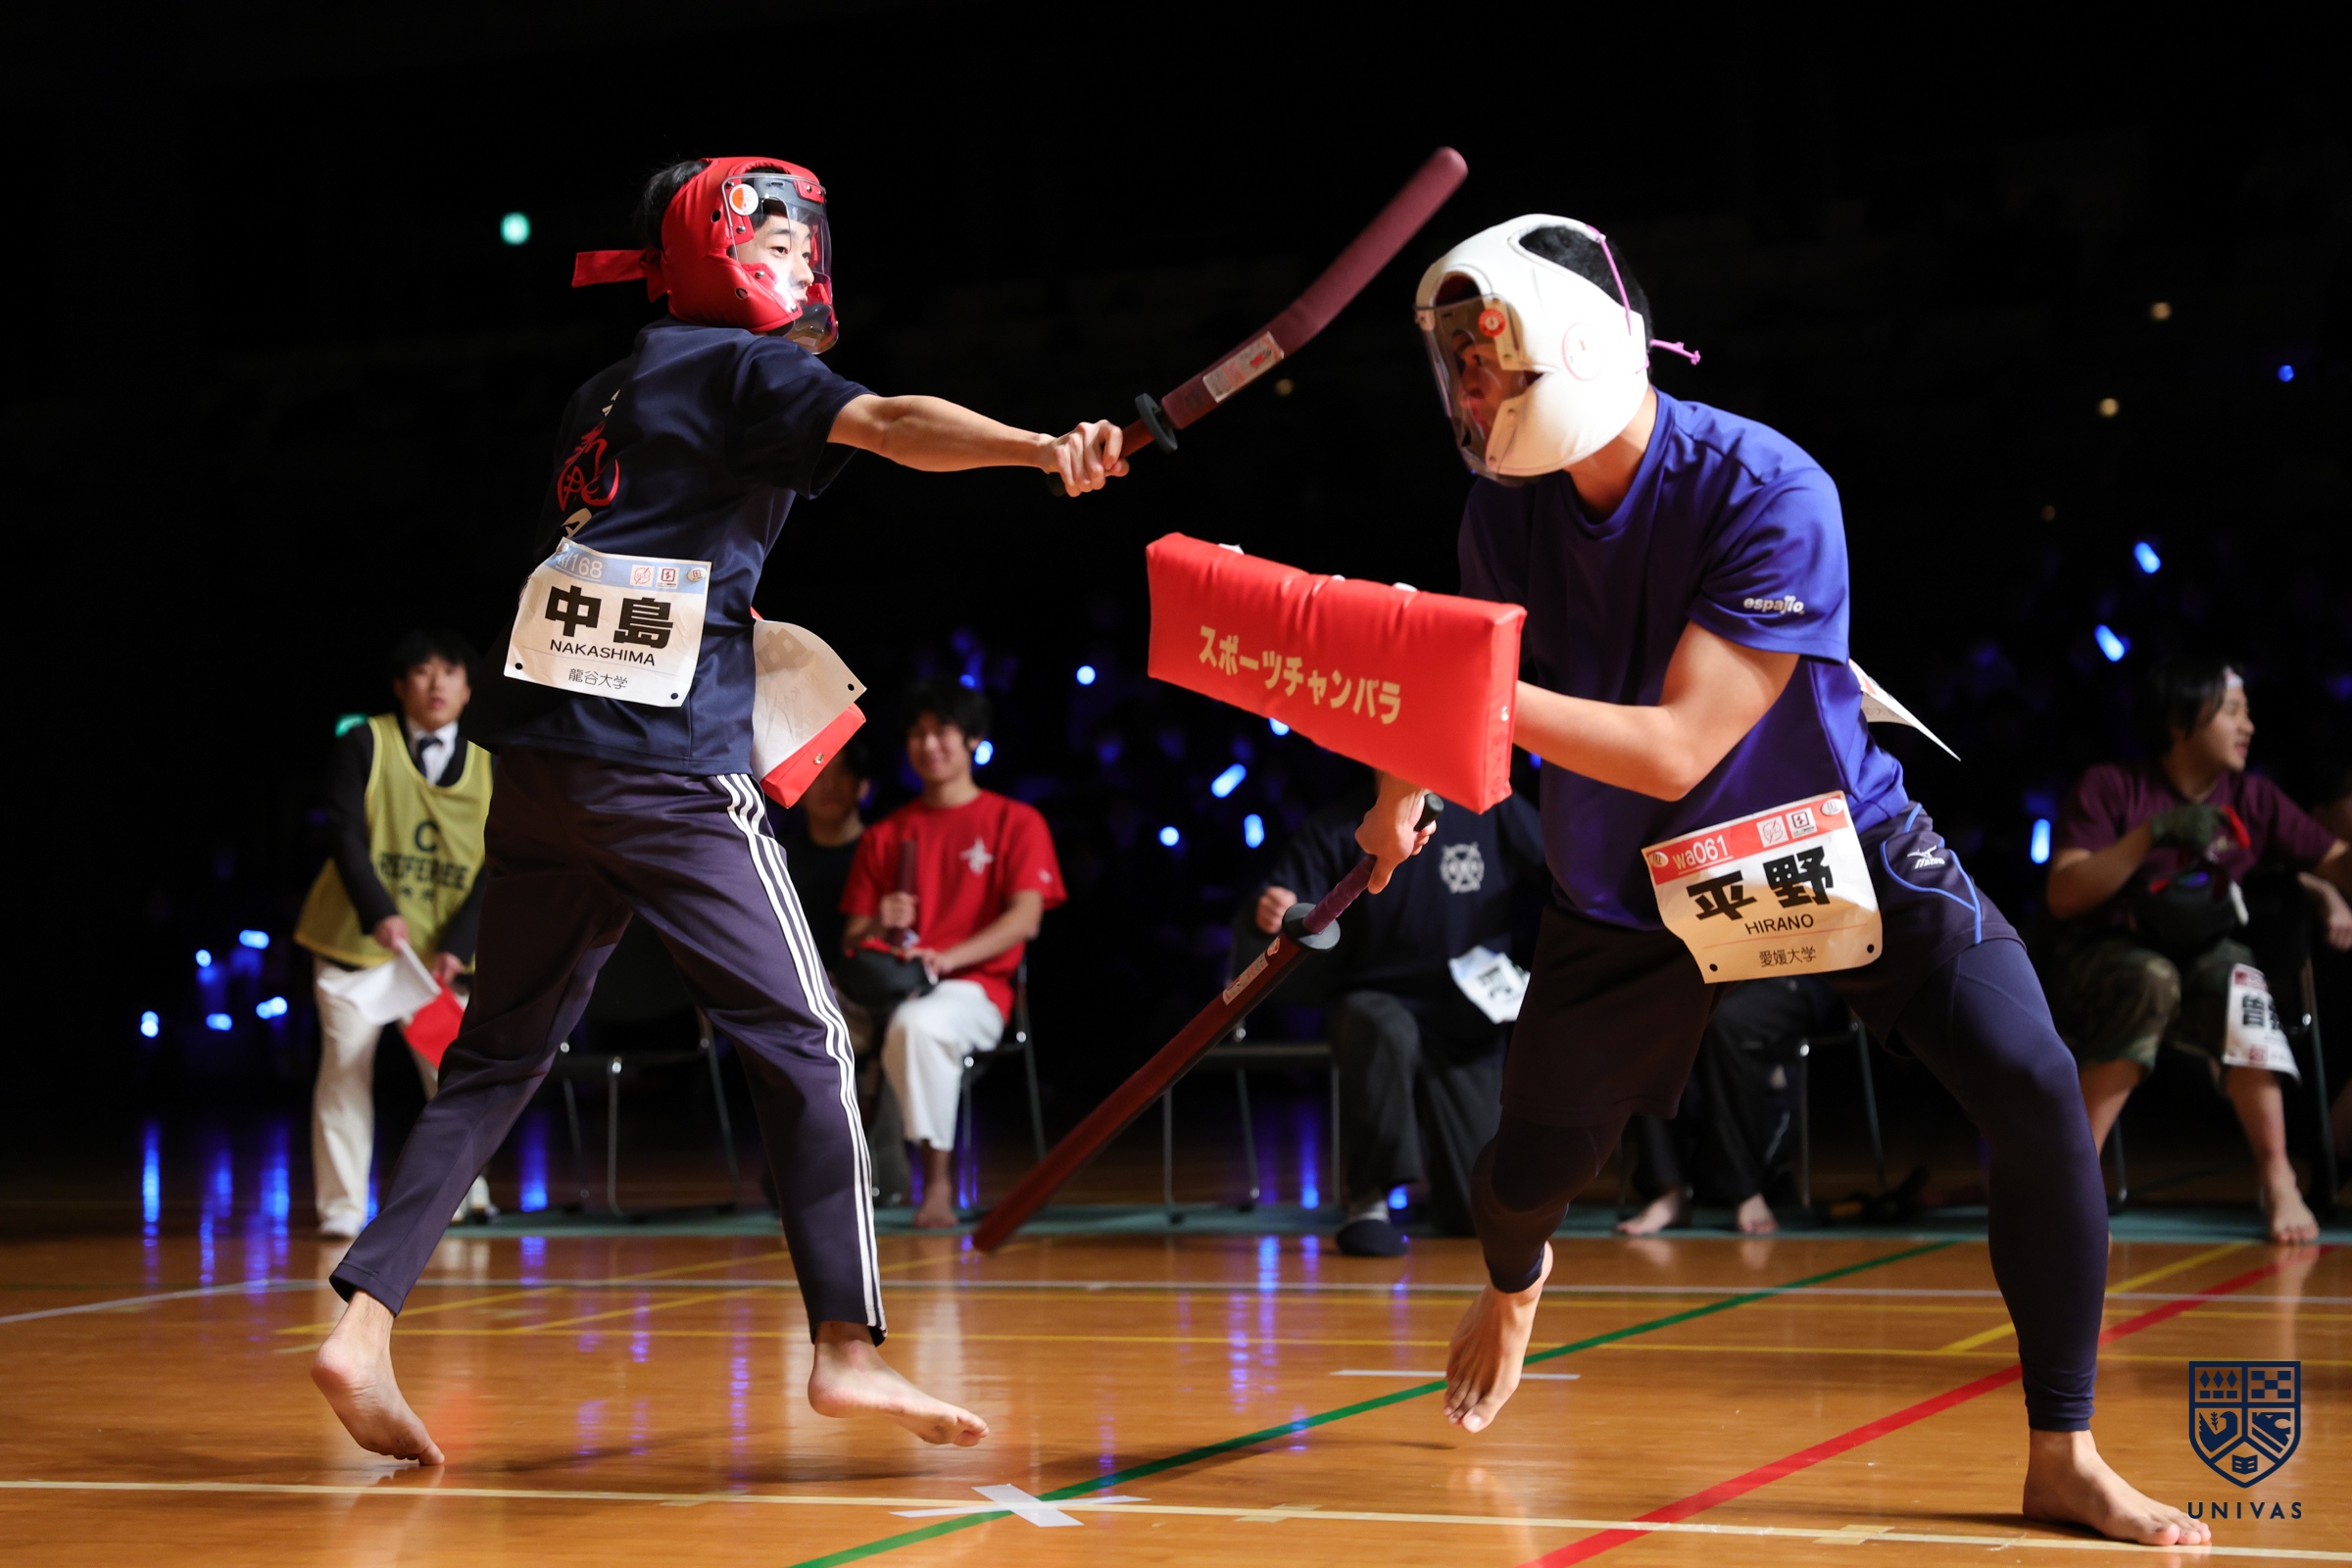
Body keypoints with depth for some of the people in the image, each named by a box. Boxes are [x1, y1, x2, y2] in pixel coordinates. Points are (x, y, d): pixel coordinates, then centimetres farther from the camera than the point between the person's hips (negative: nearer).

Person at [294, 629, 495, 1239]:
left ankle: (461, 1194, 22)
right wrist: (380, 914, -28)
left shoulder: (488, 764, 3)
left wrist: (457, 948, -12)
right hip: (356, 939, -2)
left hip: (441, 952, 2)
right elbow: (345, 835, -12)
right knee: (346, 1067, -5)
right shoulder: (364, 745, -4)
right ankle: (341, 1208, 0)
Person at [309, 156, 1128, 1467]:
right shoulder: (740, 367, -1)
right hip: (668, 768, -7)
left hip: (541, 756, 7)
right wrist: (1044, 448, -32)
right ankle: (849, 1346, -5)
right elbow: (888, 426, -18)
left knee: (502, 1051, 12)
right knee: (805, 1044, -1)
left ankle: (365, 1322, 3)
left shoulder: (608, 394, 21)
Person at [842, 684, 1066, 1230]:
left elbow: (1024, 920, -6)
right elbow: (851, 938, 14)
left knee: (918, 1023, -40)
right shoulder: (885, 835, 19)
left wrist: (945, 958, -20)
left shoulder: (1016, 822, 7)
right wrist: (877, 928, -12)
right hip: (889, 985, 4)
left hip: (974, 986, -4)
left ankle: (938, 1180, -31)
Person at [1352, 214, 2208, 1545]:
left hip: (1836, 846, -3)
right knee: (1529, 1172, 9)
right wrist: (1412, 781, -9)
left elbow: (1676, 748, -35)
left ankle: (2064, 1460, -5)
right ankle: (1515, 1284, 50)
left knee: (2040, 1100, -19)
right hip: (1631, 887, 4)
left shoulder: (1770, 492, -30)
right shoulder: (1507, 508, -15)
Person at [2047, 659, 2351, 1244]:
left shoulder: (2254, 800, 4)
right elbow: (2062, 896, -15)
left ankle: (2277, 1178, -26)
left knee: (2233, 974, -34)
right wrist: (2153, 834, -24)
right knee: (2151, 980, -38)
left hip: (2205, 956, 2)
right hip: (2107, 961, -2)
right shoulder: (2109, 789, -6)